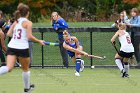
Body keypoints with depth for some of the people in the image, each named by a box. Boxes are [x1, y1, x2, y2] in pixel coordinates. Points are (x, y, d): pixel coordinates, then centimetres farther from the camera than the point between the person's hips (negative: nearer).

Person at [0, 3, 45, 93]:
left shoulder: (16, 22, 13)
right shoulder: (28, 22, -4)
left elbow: (8, 34, 11)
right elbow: (30, 36, -12)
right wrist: (39, 41, 2)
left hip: (12, 46, 4)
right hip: (22, 48, -4)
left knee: (8, 68, -10)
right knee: (26, 69, 19)